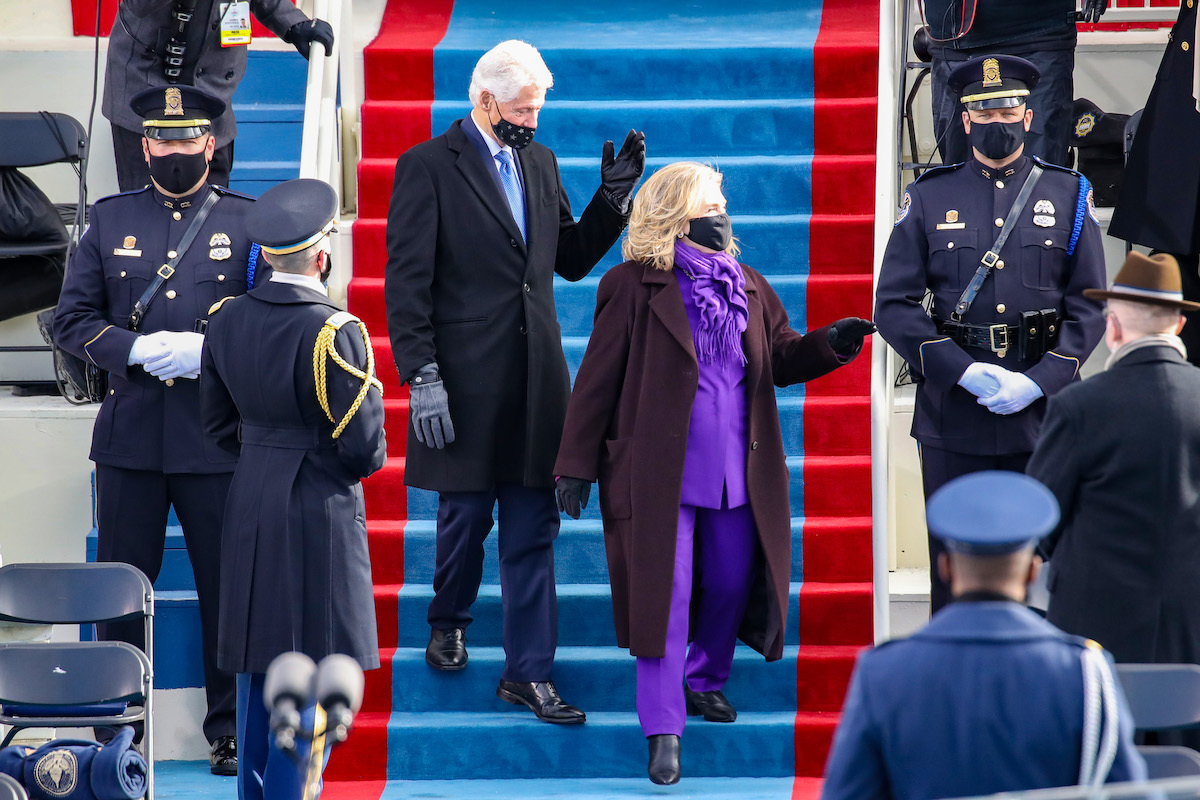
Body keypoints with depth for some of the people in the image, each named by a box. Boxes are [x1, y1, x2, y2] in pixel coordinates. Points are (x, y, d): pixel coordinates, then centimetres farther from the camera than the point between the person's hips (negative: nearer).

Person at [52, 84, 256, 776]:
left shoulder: (249, 220, 5)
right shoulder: (110, 219, 9)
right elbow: (73, 317, 7)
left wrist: (210, 350, -14)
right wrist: (137, 350, -11)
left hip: (218, 439, -1)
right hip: (131, 434, 1)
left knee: (228, 587, 3)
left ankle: (230, 727, 15)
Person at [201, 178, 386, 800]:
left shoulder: (227, 319, 0)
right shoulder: (335, 333, -19)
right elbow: (364, 445, -16)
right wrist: (361, 464, 5)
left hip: (250, 509, 6)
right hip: (320, 515, -6)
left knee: (256, 663, 14)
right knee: (310, 663, 0)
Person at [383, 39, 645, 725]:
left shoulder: (540, 162, 12)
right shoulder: (428, 166, -6)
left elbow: (572, 260, 18)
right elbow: (407, 282, -9)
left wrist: (614, 196, 4)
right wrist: (422, 377, -15)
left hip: (536, 379, 4)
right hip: (465, 380, -4)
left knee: (533, 530, 2)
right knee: (465, 516, 9)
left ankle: (530, 672, 4)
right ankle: (449, 624, 37)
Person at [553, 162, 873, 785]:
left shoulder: (749, 289, 11)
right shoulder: (635, 288, -5)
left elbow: (781, 361, 13)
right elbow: (597, 380, -4)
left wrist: (832, 343, -7)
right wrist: (576, 465, -6)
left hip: (737, 471, 5)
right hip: (662, 471, -5)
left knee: (732, 583, 12)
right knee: (665, 591, -6)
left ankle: (706, 680, 37)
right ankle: (663, 728, -4)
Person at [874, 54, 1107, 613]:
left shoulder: (1068, 196, 7)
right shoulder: (929, 199, 6)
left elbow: (1090, 305, 4)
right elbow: (894, 305, 0)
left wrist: (1038, 381, -11)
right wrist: (965, 372, -12)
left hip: (1042, 415, 0)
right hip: (952, 416, 0)